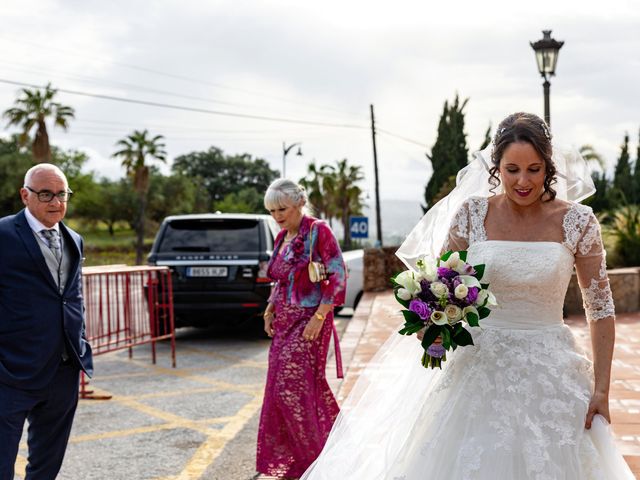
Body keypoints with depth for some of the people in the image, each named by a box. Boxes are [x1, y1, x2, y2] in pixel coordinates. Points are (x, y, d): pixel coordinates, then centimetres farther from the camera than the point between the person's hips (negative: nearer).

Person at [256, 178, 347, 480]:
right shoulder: (281, 238, 12)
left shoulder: (318, 231, -11)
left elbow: (338, 276, -15)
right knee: (279, 388, 9)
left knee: (292, 389, -7)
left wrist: (319, 317, -19)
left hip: (309, 321, -7)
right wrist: (270, 311, 8)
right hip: (284, 321, 8)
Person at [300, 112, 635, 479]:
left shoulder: (576, 221, -4)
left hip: (549, 376, 0)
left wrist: (602, 390, -3)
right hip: (478, 369, 1)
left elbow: (601, 307, 0)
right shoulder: (472, 212, -2)